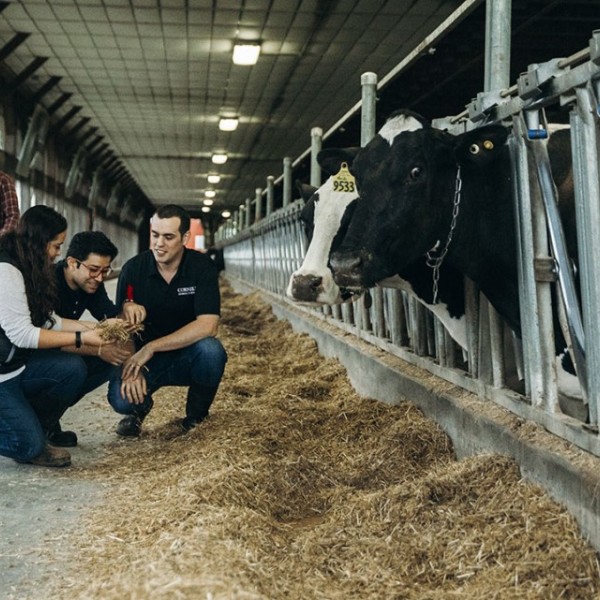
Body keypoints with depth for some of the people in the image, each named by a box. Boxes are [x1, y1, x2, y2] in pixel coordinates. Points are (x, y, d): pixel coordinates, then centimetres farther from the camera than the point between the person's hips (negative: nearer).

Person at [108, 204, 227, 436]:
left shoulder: (202, 267, -12)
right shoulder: (133, 269, -7)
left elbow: (207, 326, -23)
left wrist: (151, 347, -26)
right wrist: (132, 368, -24)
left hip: (187, 357, 0)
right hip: (144, 359, 0)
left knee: (210, 349, -34)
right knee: (120, 397, -29)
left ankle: (197, 415, -3)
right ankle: (139, 407, 12)